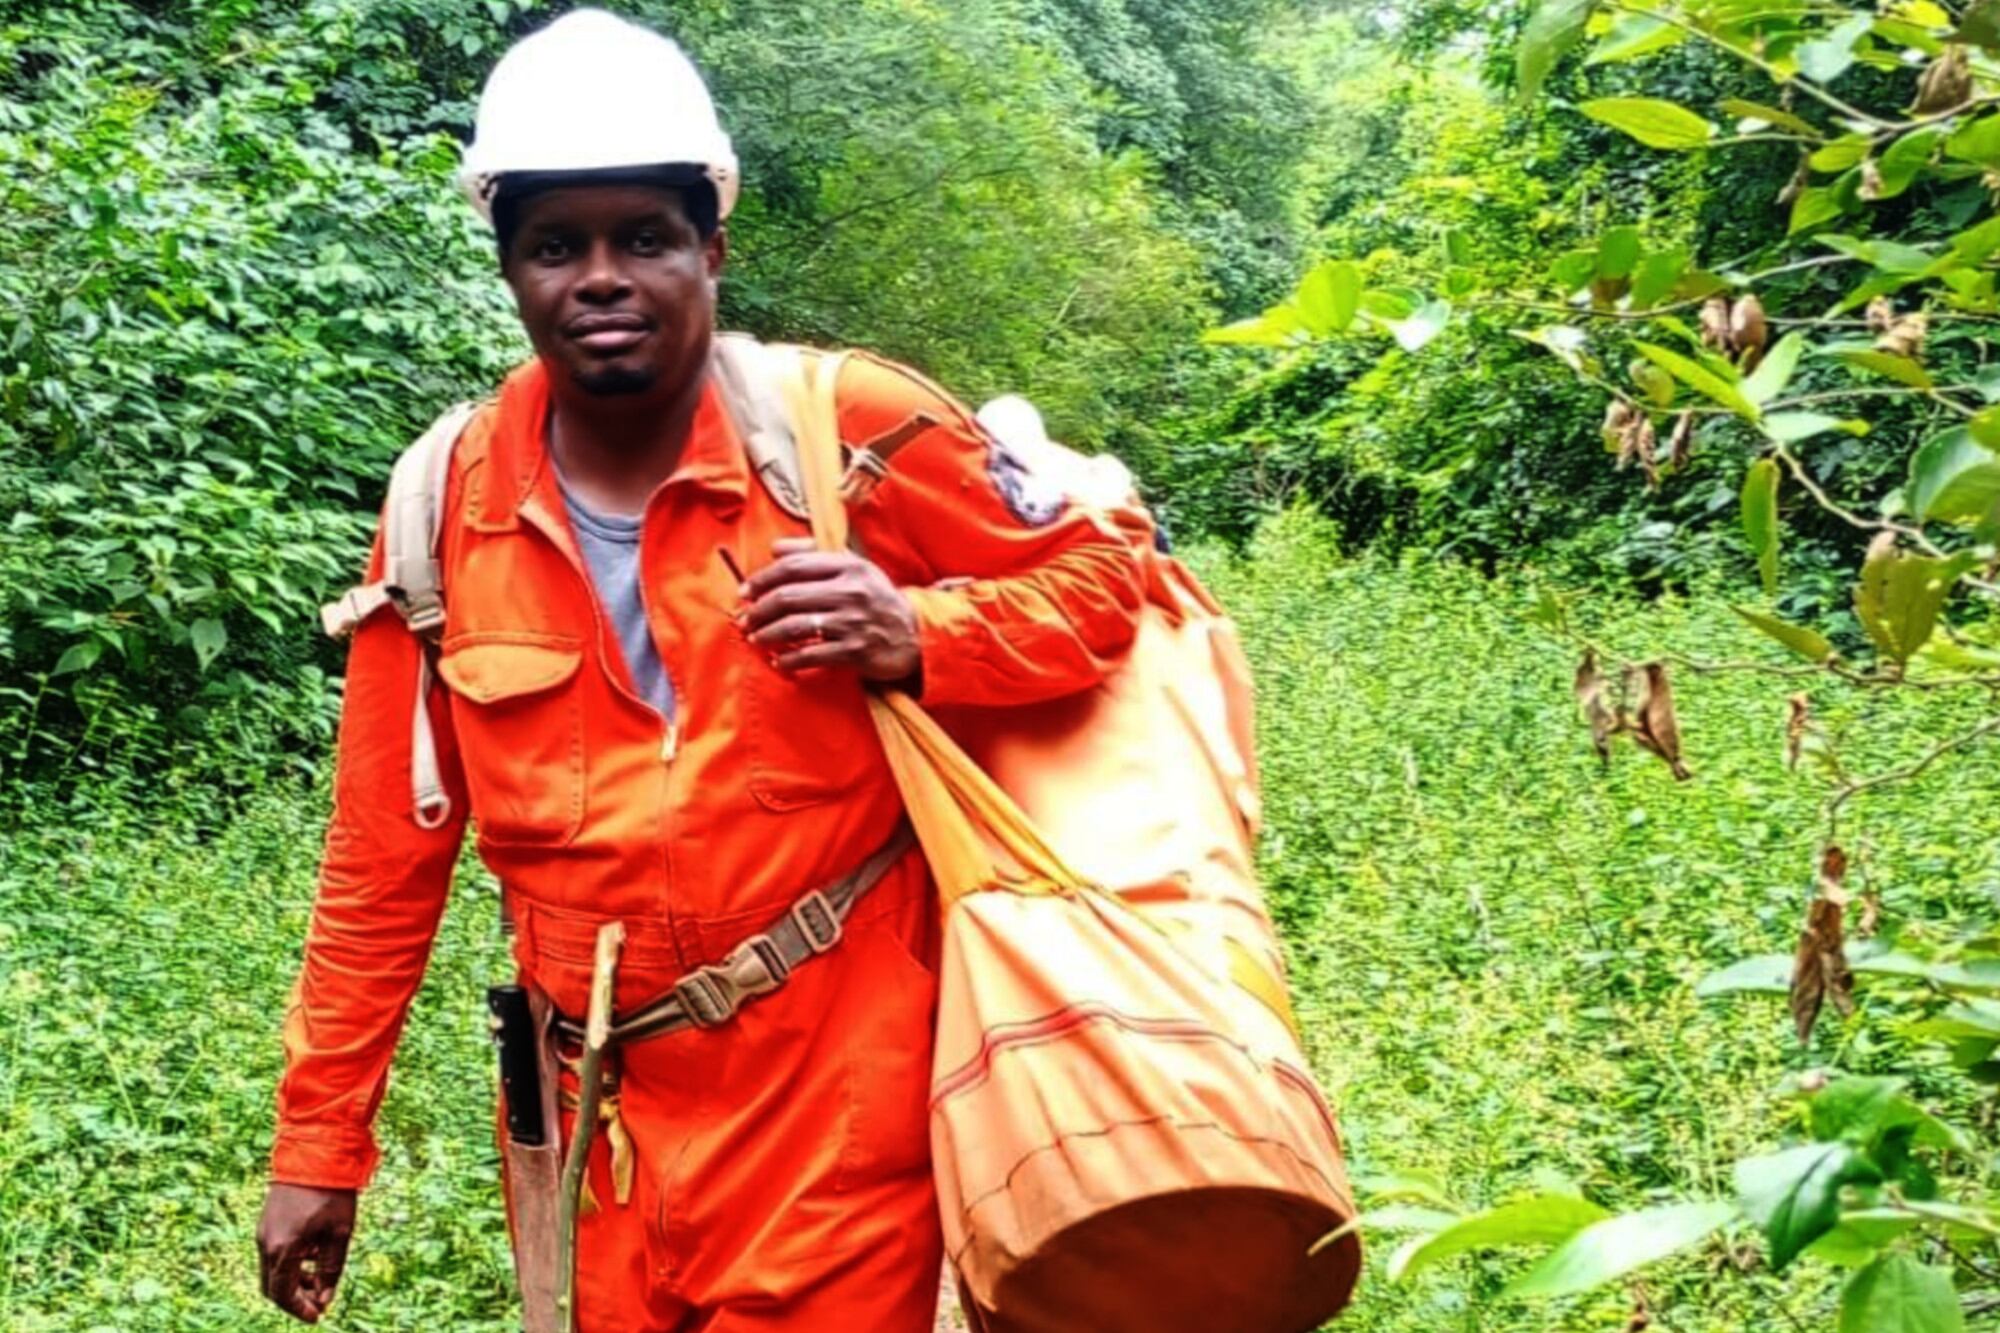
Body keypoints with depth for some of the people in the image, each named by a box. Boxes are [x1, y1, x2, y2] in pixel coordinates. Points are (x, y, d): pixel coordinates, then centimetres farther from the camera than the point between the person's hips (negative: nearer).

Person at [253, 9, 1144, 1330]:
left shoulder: (850, 431, -10)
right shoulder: (447, 511, -2)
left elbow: (1099, 578, -1)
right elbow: (384, 863, 5)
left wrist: (914, 634, -20)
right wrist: (321, 1138, 7)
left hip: (839, 1106, -3)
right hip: (598, 1117, 3)